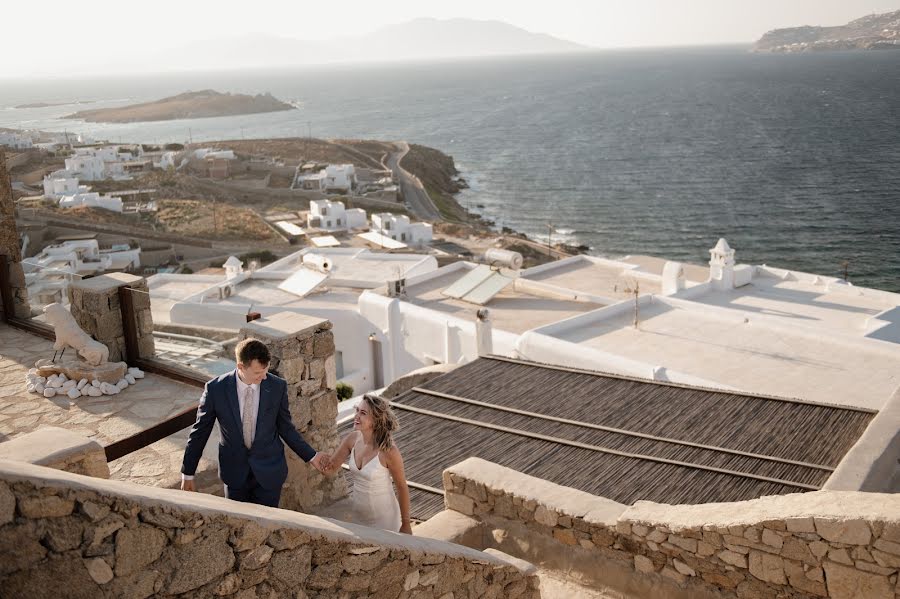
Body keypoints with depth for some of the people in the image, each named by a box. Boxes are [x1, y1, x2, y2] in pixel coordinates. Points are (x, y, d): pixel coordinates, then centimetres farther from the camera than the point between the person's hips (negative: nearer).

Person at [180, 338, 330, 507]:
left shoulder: (278, 387, -13)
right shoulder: (216, 389, -15)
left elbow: (285, 428, 0)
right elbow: (200, 431, -3)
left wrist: (311, 456, -3)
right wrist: (188, 473, 2)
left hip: (269, 471, 0)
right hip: (234, 472, 0)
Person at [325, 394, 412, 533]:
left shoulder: (388, 451, -25)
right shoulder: (353, 439, -10)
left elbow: (402, 488, -14)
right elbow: (331, 468, -2)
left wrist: (406, 524, -7)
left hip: (383, 519, -5)